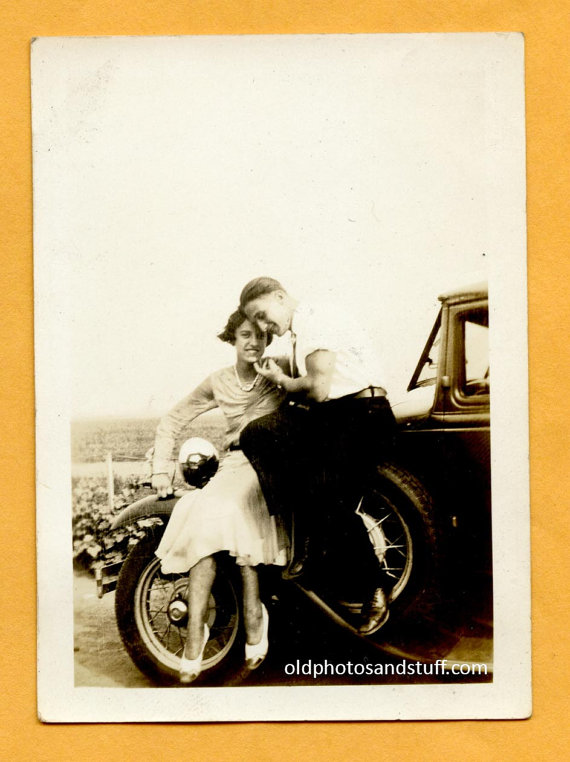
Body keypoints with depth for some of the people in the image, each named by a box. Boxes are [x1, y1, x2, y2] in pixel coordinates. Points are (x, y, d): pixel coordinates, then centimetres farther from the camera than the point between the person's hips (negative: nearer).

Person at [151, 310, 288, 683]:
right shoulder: (219, 382, 11)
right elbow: (172, 421, 17)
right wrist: (161, 468, 7)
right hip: (235, 465, 3)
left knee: (232, 512, -34)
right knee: (203, 517, -29)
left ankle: (254, 613, -19)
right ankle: (196, 631, -27)